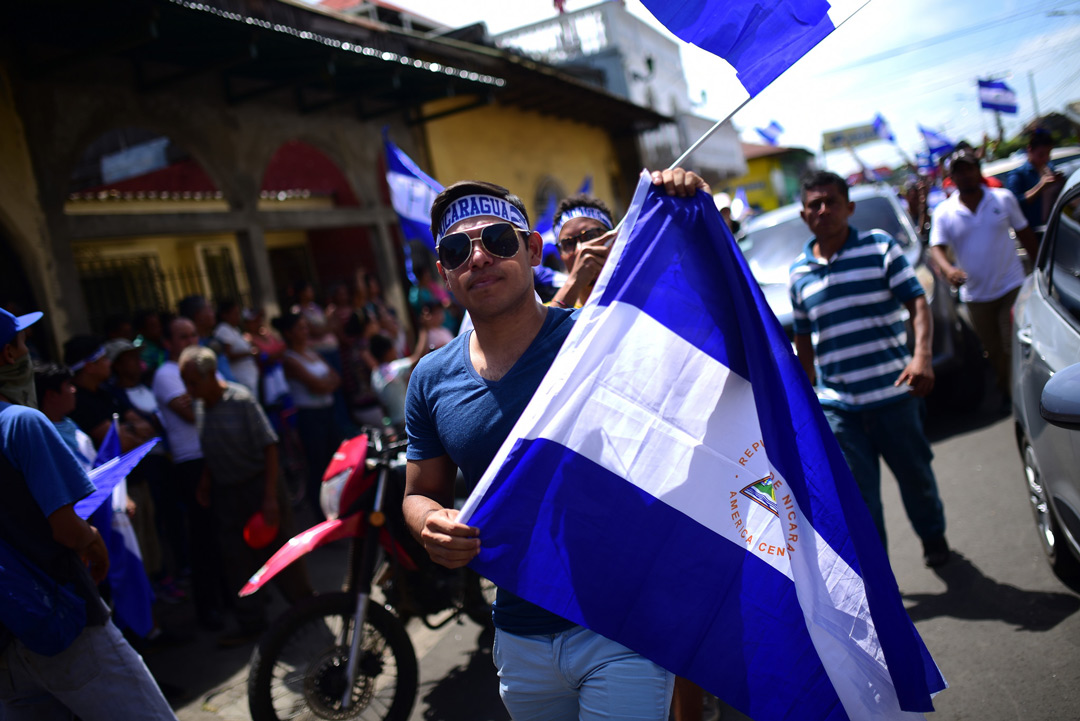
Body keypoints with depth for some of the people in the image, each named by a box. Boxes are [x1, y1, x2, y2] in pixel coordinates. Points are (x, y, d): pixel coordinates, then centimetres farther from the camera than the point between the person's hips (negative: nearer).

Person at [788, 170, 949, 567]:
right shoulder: (798, 273, 7)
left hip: (893, 393, -1)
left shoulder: (881, 248, -1)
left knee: (914, 474, 14)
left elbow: (918, 303, -8)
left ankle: (933, 536, 41)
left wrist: (922, 355, -25)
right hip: (837, 405, 2)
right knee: (858, 493, 2)